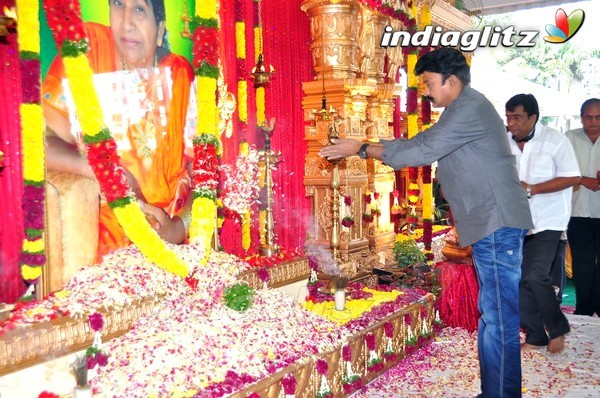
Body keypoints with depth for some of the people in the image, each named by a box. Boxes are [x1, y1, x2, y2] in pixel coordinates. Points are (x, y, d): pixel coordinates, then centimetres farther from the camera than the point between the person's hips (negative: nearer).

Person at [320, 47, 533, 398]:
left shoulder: (470, 109, -13)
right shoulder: (462, 111, 19)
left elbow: (422, 151, -18)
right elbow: (421, 142, 16)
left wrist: (362, 149, -10)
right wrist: (361, 146, 7)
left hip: (497, 225, -11)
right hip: (490, 224, 11)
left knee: (500, 321, -6)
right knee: (492, 316, 14)